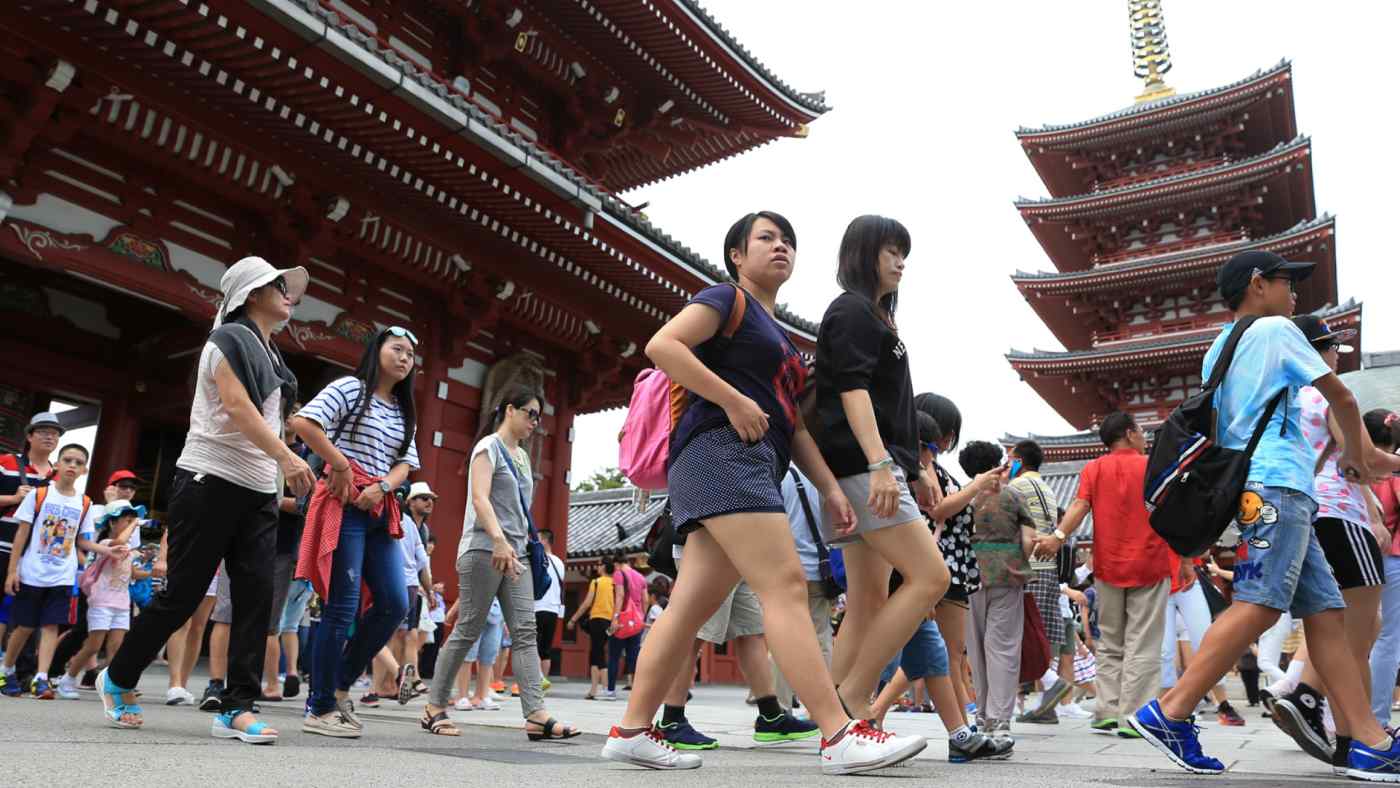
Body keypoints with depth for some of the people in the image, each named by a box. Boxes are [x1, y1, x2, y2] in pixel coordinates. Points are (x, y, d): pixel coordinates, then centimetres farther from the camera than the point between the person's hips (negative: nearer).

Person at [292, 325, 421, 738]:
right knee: (342, 608, -7)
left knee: (394, 604, 2)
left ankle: (340, 686, 18)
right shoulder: (351, 387, -2)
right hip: (345, 505, -7)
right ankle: (320, 708, 5)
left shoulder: (404, 411, 19)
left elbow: (405, 463, 13)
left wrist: (382, 487, -7)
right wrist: (341, 465, -13)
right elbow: (304, 422, -17)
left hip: (380, 512, 8)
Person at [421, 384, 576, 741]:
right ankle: (434, 708, 11)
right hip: (483, 550, -7)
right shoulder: (489, 446, -3)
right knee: (467, 630, -2)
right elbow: (479, 498, -17)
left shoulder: (521, 455, 20)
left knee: (525, 631, -3)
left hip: (515, 554, 8)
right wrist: (499, 540, -29)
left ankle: (536, 715, -8)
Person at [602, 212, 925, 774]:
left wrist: (830, 487, 14)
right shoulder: (727, 299, 4)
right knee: (785, 585, -17)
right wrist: (734, 401, -17)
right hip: (722, 453, -9)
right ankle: (840, 736, -20)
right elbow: (661, 346, -12)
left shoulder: (779, 336, 29)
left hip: (756, 468, 9)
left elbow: (791, 424, 24)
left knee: (691, 606, 3)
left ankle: (631, 731, 6)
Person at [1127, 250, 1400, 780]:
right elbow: (1342, 400, 9)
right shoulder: (1276, 329, 3)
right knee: (1259, 606, -18)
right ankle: (1169, 714, -22)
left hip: (1253, 486, 10)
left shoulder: (1216, 351, 24)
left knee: (1325, 612, 4)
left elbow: (1215, 426, 26)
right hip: (1278, 483, -10)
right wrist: (1355, 455, 25)